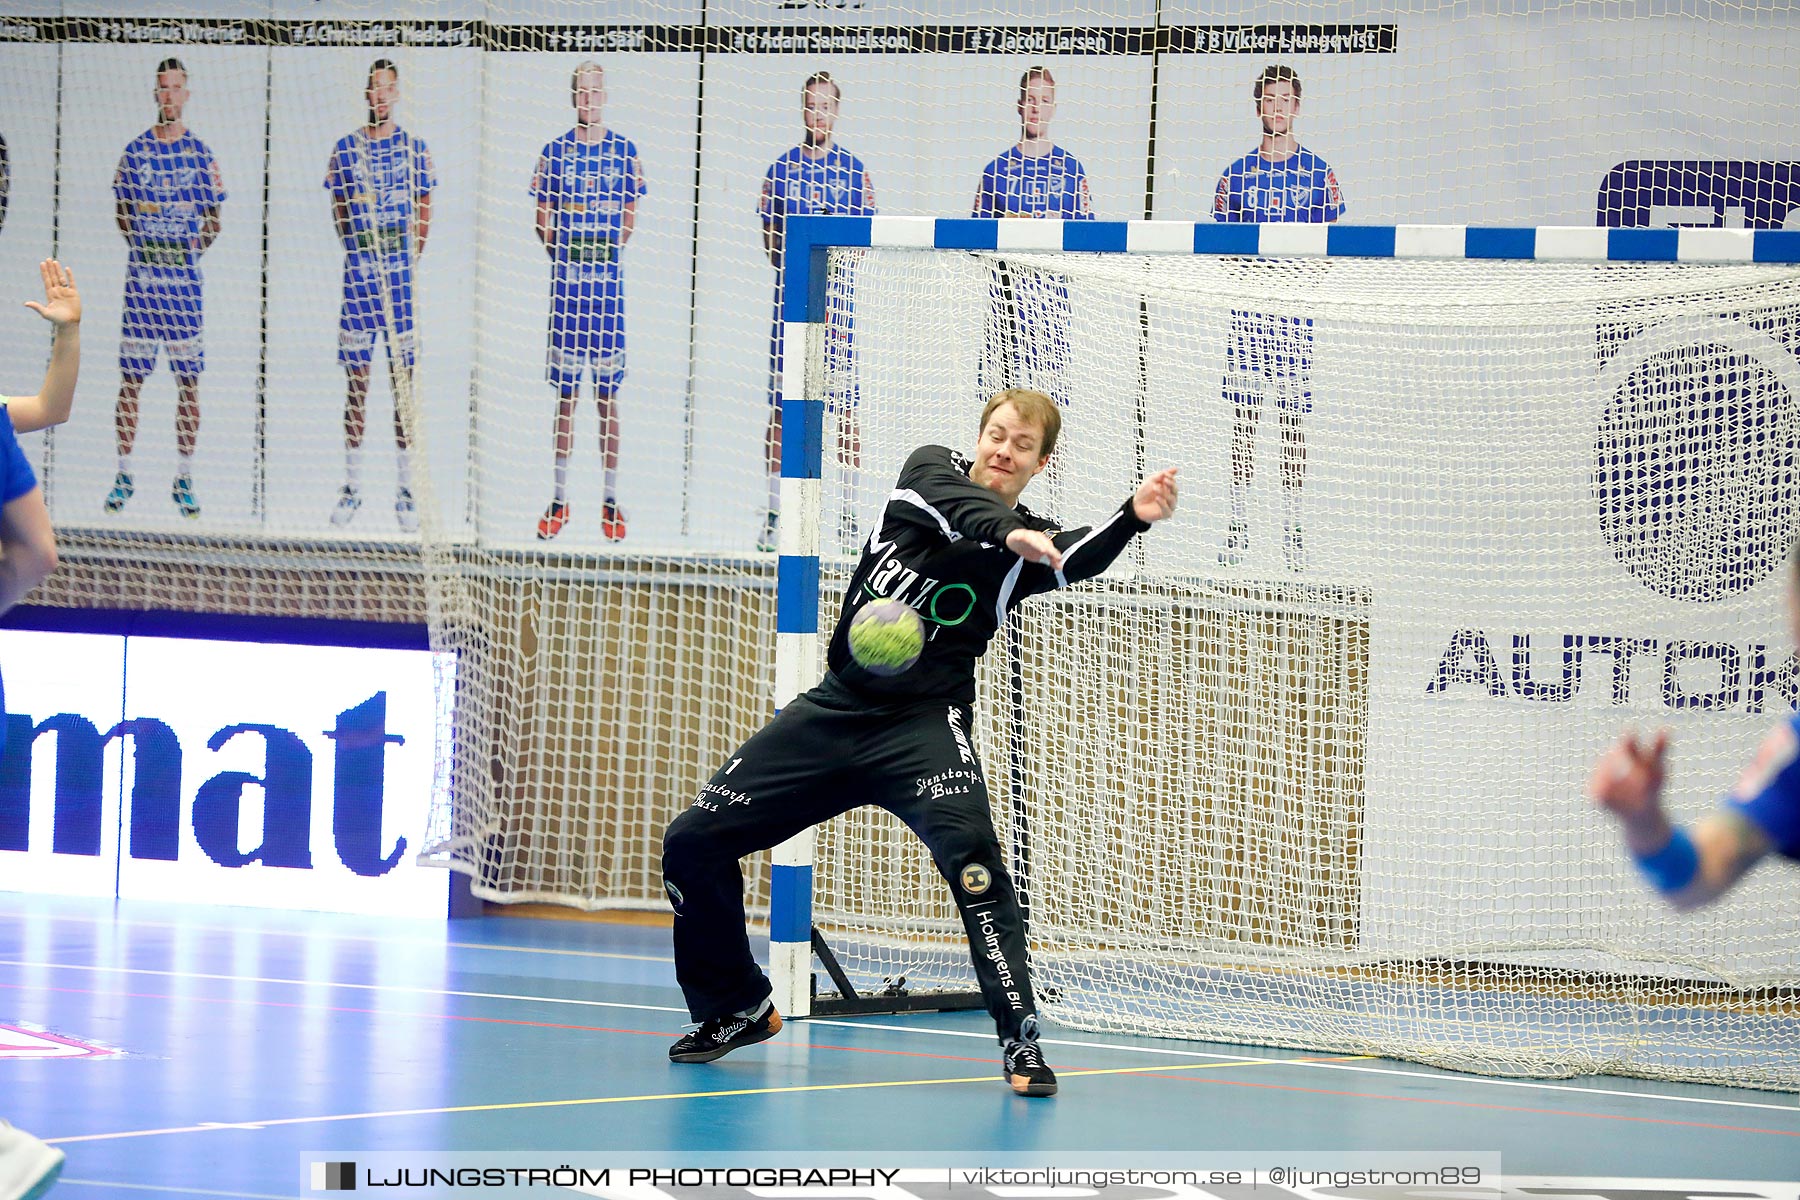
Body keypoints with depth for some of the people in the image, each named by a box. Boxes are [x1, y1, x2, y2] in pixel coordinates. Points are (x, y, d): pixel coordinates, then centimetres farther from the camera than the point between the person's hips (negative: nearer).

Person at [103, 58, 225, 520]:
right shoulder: (135, 151, 6)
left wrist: (194, 247, -3)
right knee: (130, 379, 0)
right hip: (141, 273, 0)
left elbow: (212, 219, 11)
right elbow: (121, 212, 11)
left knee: (188, 381, 0)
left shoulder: (200, 154, 5)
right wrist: (142, 243, -3)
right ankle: (124, 474, 7)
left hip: (184, 274, 0)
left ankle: (184, 478, 7)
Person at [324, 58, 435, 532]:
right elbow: (339, 210, 14)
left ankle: (406, 489, 4)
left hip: (400, 267, -1)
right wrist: (356, 252, 6)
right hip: (358, 270, 1)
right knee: (356, 378, 2)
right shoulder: (346, 149, 6)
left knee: (403, 379, 0)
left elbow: (423, 210, 11)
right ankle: (351, 487, 8)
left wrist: (410, 259, 4)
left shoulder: (414, 148, 5)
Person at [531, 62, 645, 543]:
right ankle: (559, 498, 9)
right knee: (566, 393, 3)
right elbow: (543, 219, 8)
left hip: (608, 281, 0)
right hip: (566, 280, 0)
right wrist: (563, 257, -2)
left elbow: (630, 217, 13)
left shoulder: (624, 152, 5)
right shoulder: (555, 153, 4)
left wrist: (611, 249, 1)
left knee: (608, 395, 2)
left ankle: (611, 499, 7)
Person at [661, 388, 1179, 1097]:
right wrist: (1007, 531, -41)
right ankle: (739, 1009, 23)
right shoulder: (931, 471, 3)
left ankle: (1021, 1039, -27)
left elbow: (1077, 560, -26)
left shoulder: (1032, 546, -2)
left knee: (969, 845, -32)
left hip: (924, 723, -3)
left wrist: (1134, 517, -46)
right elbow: (951, 500, -21)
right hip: (835, 710, 3)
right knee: (692, 843, 2)